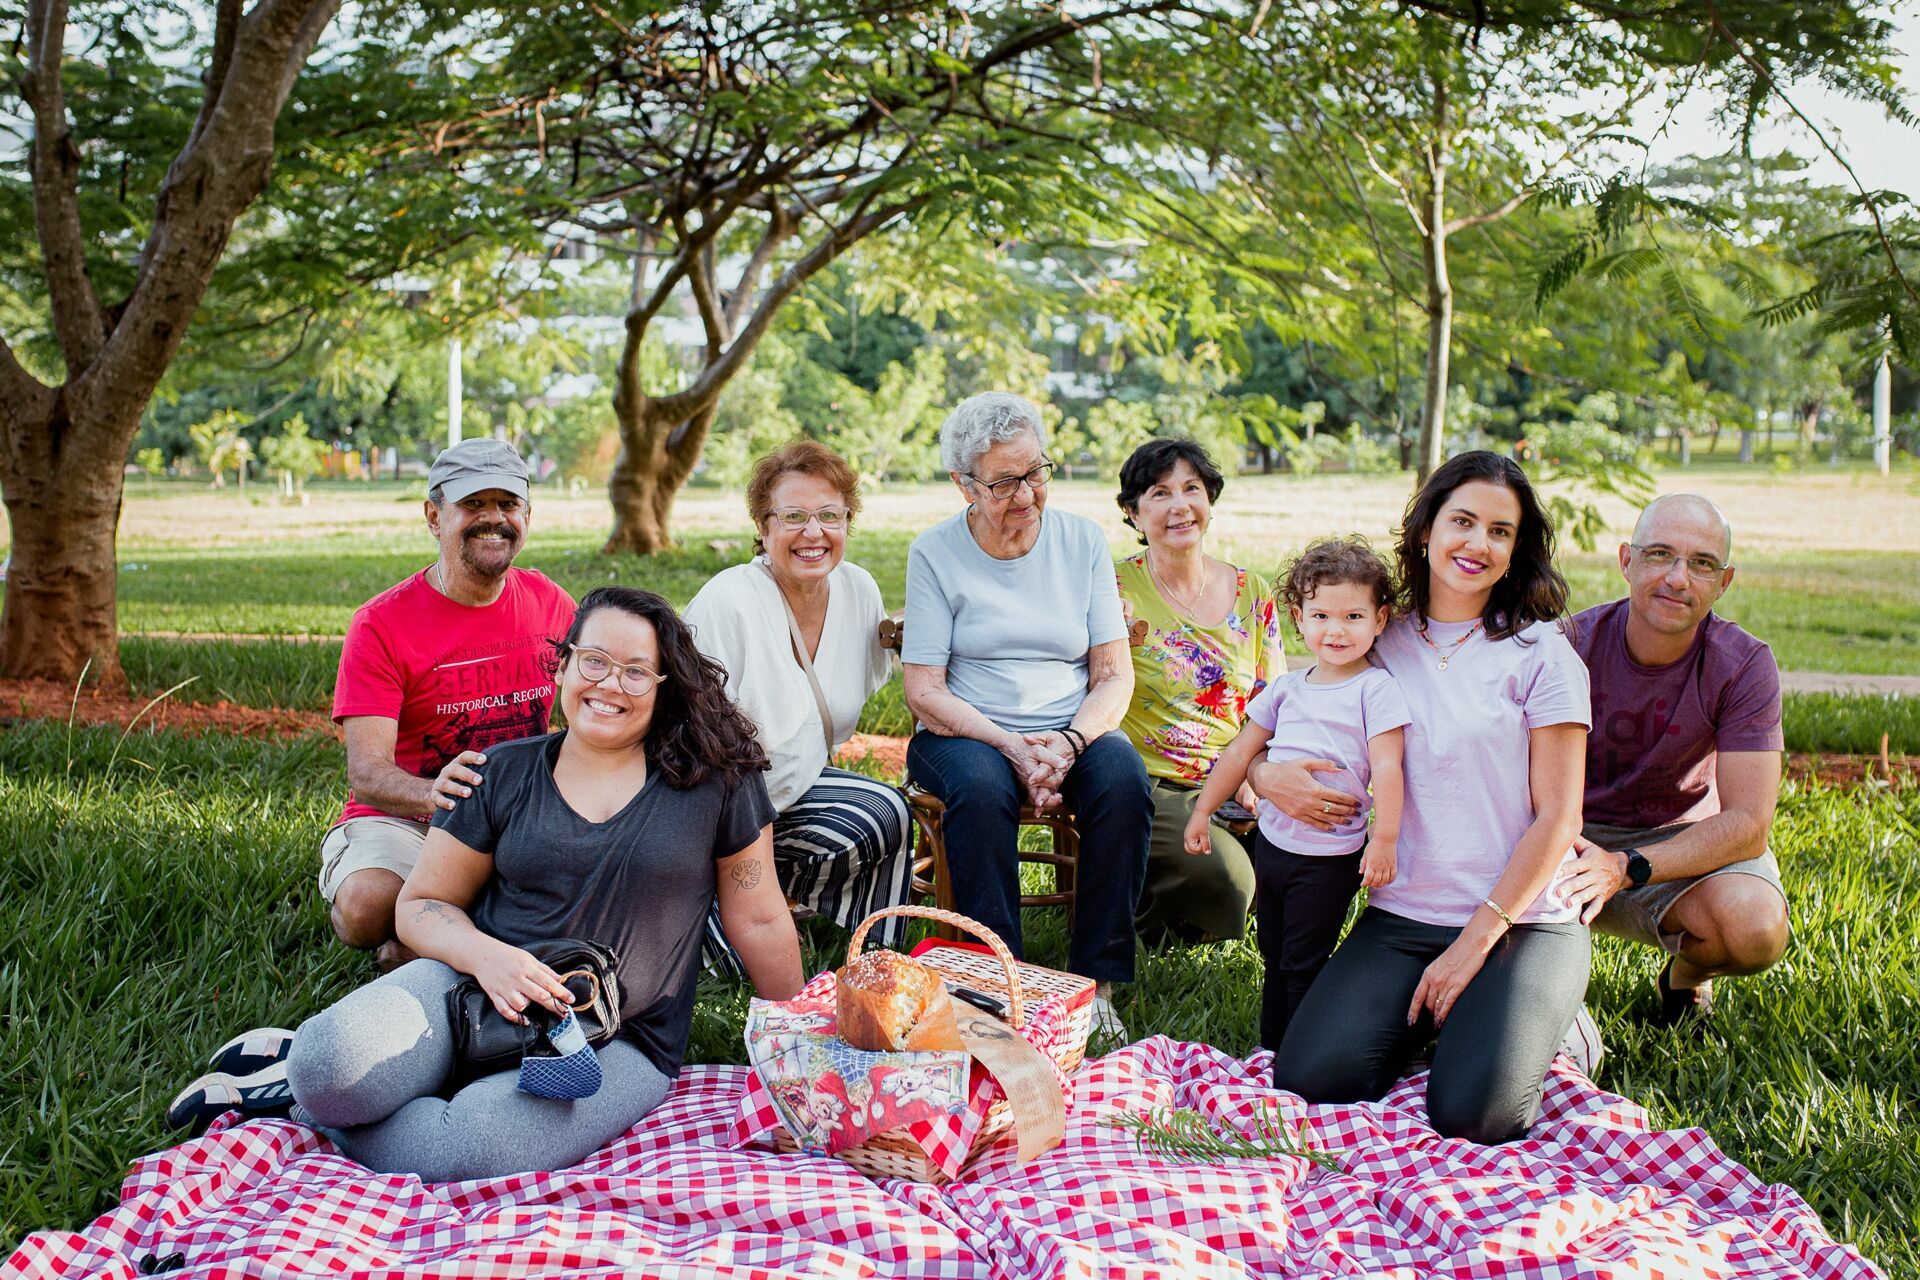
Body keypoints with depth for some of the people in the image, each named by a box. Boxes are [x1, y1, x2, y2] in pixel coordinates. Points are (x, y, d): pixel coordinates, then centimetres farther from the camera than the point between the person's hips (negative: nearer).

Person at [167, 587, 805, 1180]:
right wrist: (485, 954, -13)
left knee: (474, 1148, -31)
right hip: (479, 988, 1)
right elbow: (422, 905, 9)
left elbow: (759, 921, 6)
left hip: (617, 1043, -1)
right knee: (338, 1067, -32)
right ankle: (306, 1065, 4)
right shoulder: (506, 774, 5)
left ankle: (298, 1094, -4)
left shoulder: (716, 779, 0)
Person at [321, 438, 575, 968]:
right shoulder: (382, 624, -12)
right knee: (368, 906, -36)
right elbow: (366, 771, -21)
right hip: (402, 820, -4)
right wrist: (434, 793, -45)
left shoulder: (549, 603, 2)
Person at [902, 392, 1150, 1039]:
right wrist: (1012, 748, -20)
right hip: (968, 733, -2)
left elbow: (1114, 674, 2)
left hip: (1074, 731, 2)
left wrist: (1069, 742, -18)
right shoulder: (934, 553, -1)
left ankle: (1096, 984, -21)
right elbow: (924, 688, -6)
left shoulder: (1083, 540, 5)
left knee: (1124, 779, -30)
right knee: (980, 788, -35)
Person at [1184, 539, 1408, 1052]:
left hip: (1328, 856, -6)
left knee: (1303, 967, 1)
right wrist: (1203, 810, 15)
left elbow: (1386, 767, -15)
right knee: (1274, 959, 17)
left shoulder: (1375, 688, -9)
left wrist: (1384, 839, -20)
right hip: (1272, 843, 6)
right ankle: (1269, 1053, 29)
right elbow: (1241, 751, 15)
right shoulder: (1286, 688, 8)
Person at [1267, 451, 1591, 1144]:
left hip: (1524, 921, -2)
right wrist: (1268, 775, -12)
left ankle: (1542, 1025, 9)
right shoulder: (1379, 644, 7)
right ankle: (1427, 1015, 10)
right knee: (1310, 1078, -20)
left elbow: (1557, 818, -4)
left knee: (1472, 1113, -24)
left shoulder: (1541, 655, -1)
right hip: (1402, 916, 3)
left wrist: (1475, 942, -12)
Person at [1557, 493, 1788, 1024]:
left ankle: (1685, 974, 7)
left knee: (1756, 927, -31)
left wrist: (1625, 868, -33)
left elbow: (1748, 822, -20)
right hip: (1574, 835, 0)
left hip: (1687, 836, 0)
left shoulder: (1745, 666, -16)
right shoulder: (1570, 645, -16)